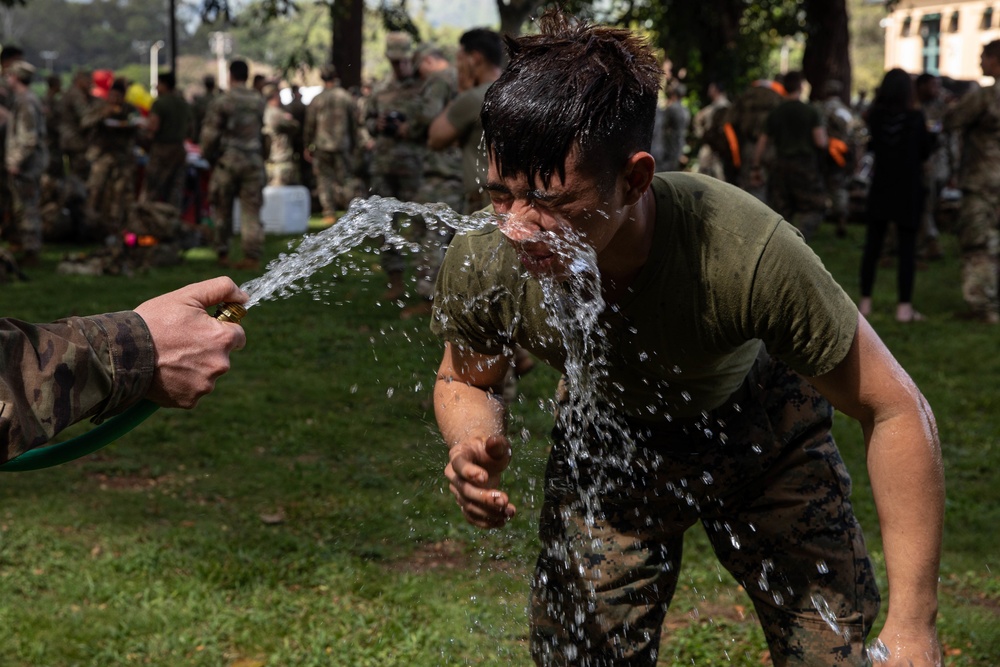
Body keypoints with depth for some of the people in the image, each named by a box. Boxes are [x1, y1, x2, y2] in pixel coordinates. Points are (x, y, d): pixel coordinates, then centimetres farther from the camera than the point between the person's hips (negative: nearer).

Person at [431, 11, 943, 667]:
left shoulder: (747, 251, -43)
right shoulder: (480, 264, -31)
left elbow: (895, 410, -30)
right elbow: (466, 380, -5)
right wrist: (475, 439, -31)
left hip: (763, 433, -1)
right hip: (608, 447, 2)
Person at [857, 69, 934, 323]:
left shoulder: (875, 116, -5)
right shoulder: (916, 117, -11)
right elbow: (925, 151, -1)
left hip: (881, 188, 2)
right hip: (909, 188, -2)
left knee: (872, 245, 10)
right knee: (907, 248, 2)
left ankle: (865, 302, 14)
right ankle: (904, 306, 0)